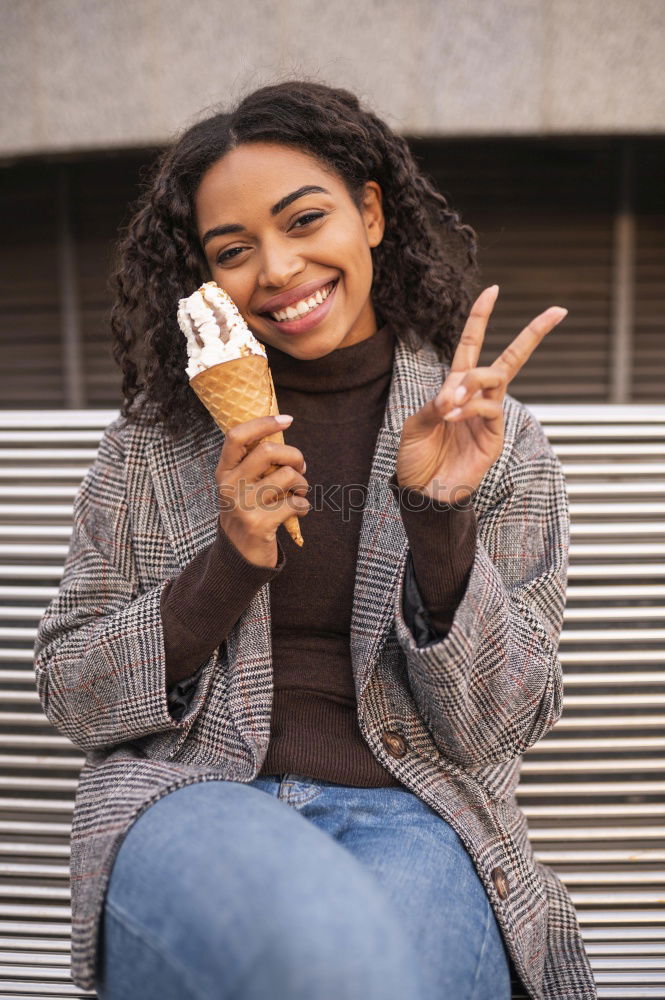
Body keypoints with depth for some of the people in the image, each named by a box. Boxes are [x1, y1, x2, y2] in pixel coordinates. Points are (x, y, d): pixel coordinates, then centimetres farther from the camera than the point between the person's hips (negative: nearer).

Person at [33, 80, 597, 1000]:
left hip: (410, 817, 1)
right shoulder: (155, 439, 6)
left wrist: (440, 520, -16)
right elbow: (68, 694, 6)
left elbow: (497, 730, 1)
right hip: (187, 797, 0)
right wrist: (230, 565, -11)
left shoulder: (500, 442, 4)